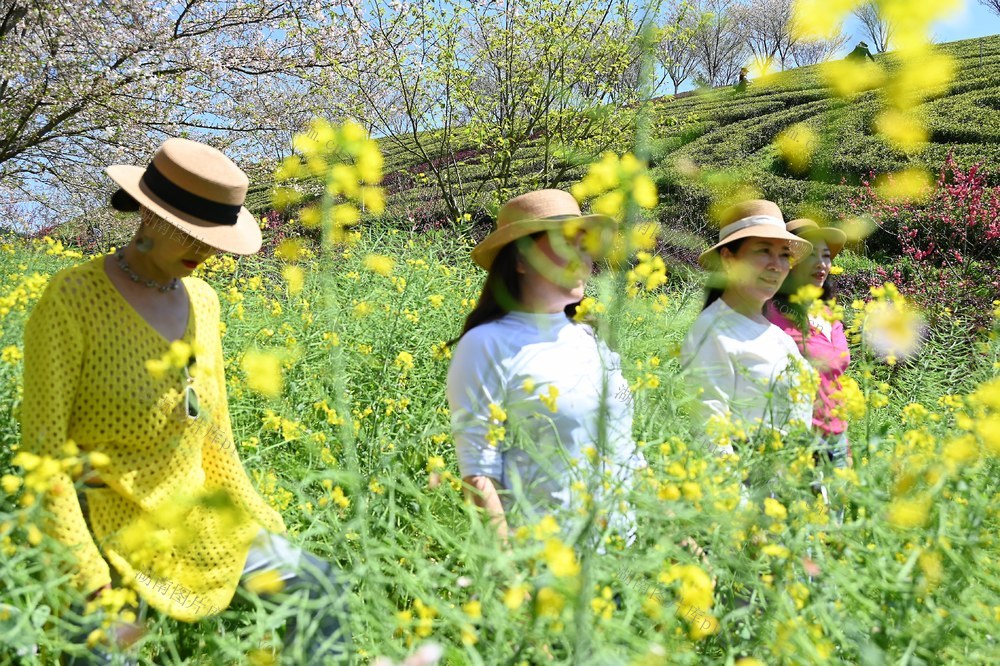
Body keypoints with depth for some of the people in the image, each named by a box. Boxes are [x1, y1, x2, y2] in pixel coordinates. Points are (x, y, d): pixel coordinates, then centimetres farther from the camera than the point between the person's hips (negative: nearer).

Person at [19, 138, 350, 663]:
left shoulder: (202, 301, 5)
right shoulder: (73, 299, -14)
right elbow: (43, 447, -15)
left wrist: (259, 518, 9)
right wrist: (85, 575, -20)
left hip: (195, 516, 6)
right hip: (112, 526, -6)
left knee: (318, 583, 0)